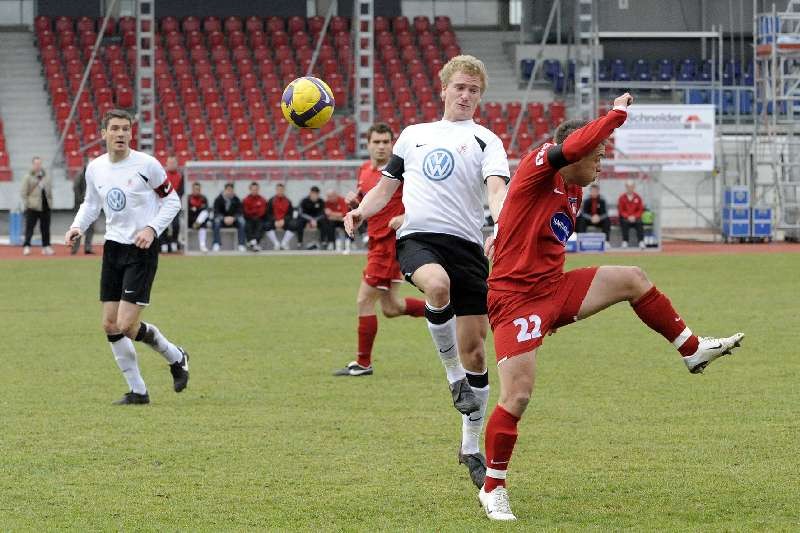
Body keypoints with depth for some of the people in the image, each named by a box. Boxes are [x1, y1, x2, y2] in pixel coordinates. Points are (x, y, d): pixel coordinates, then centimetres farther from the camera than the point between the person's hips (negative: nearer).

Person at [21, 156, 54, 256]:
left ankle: (46, 247, 13)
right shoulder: (28, 177, -3)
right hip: (32, 207, -5)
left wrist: (50, 202, 11)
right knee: (29, 227, -5)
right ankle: (26, 246, -3)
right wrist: (26, 205, -11)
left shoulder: (46, 176, 13)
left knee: (45, 228, 8)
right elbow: (24, 193, -5)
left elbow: (50, 191, 19)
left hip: (45, 207, 5)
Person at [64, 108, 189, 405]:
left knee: (126, 326, -13)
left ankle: (175, 358, 14)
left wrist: (152, 228, -16)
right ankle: (137, 391, 14)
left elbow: (172, 200, -3)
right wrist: (78, 226, 0)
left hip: (142, 250, -6)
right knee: (110, 325, 2)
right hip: (113, 247, 6)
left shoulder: (146, 165, -11)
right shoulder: (95, 169, 4)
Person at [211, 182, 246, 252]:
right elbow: (216, 212, -15)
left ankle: (241, 245, -32)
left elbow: (239, 212, -8)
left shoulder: (236, 200, -2)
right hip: (222, 219, -2)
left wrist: (233, 218, -29)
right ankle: (216, 244, -42)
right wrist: (224, 218, -34)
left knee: (241, 220, -29)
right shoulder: (218, 200, -8)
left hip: (233, 220, 2)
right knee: (217, 221, -36)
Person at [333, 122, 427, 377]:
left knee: (364, 301, -6)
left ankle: (362, 363, 3)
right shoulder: (365, 170, 11)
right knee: (391, 307, 14)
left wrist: (405, 217, -25)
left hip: (391, 242, -9)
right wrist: (354, 200, 2)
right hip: (377, 241, 9)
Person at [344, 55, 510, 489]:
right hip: (417, 238, 0)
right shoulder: (413, 135, 20)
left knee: (474, 350, -1)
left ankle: (471, 448, 14)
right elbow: (385, 187, 28)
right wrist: (361, 211, 5)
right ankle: (453, 375, -15)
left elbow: (497, 189, -9)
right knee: (438, 285, -37)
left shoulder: (485, 141, 9)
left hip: (466, 242, 0)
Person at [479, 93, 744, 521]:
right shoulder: (537, 169, -13)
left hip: (554, 289, 9)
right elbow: (575, 146, -32)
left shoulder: (573, 194, 13)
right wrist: (617, 113, -20)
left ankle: (693, 350, 19)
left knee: (632, 280, 7)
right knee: (517, 397, -13)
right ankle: (492, 489, 1)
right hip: (516, 298, -9)